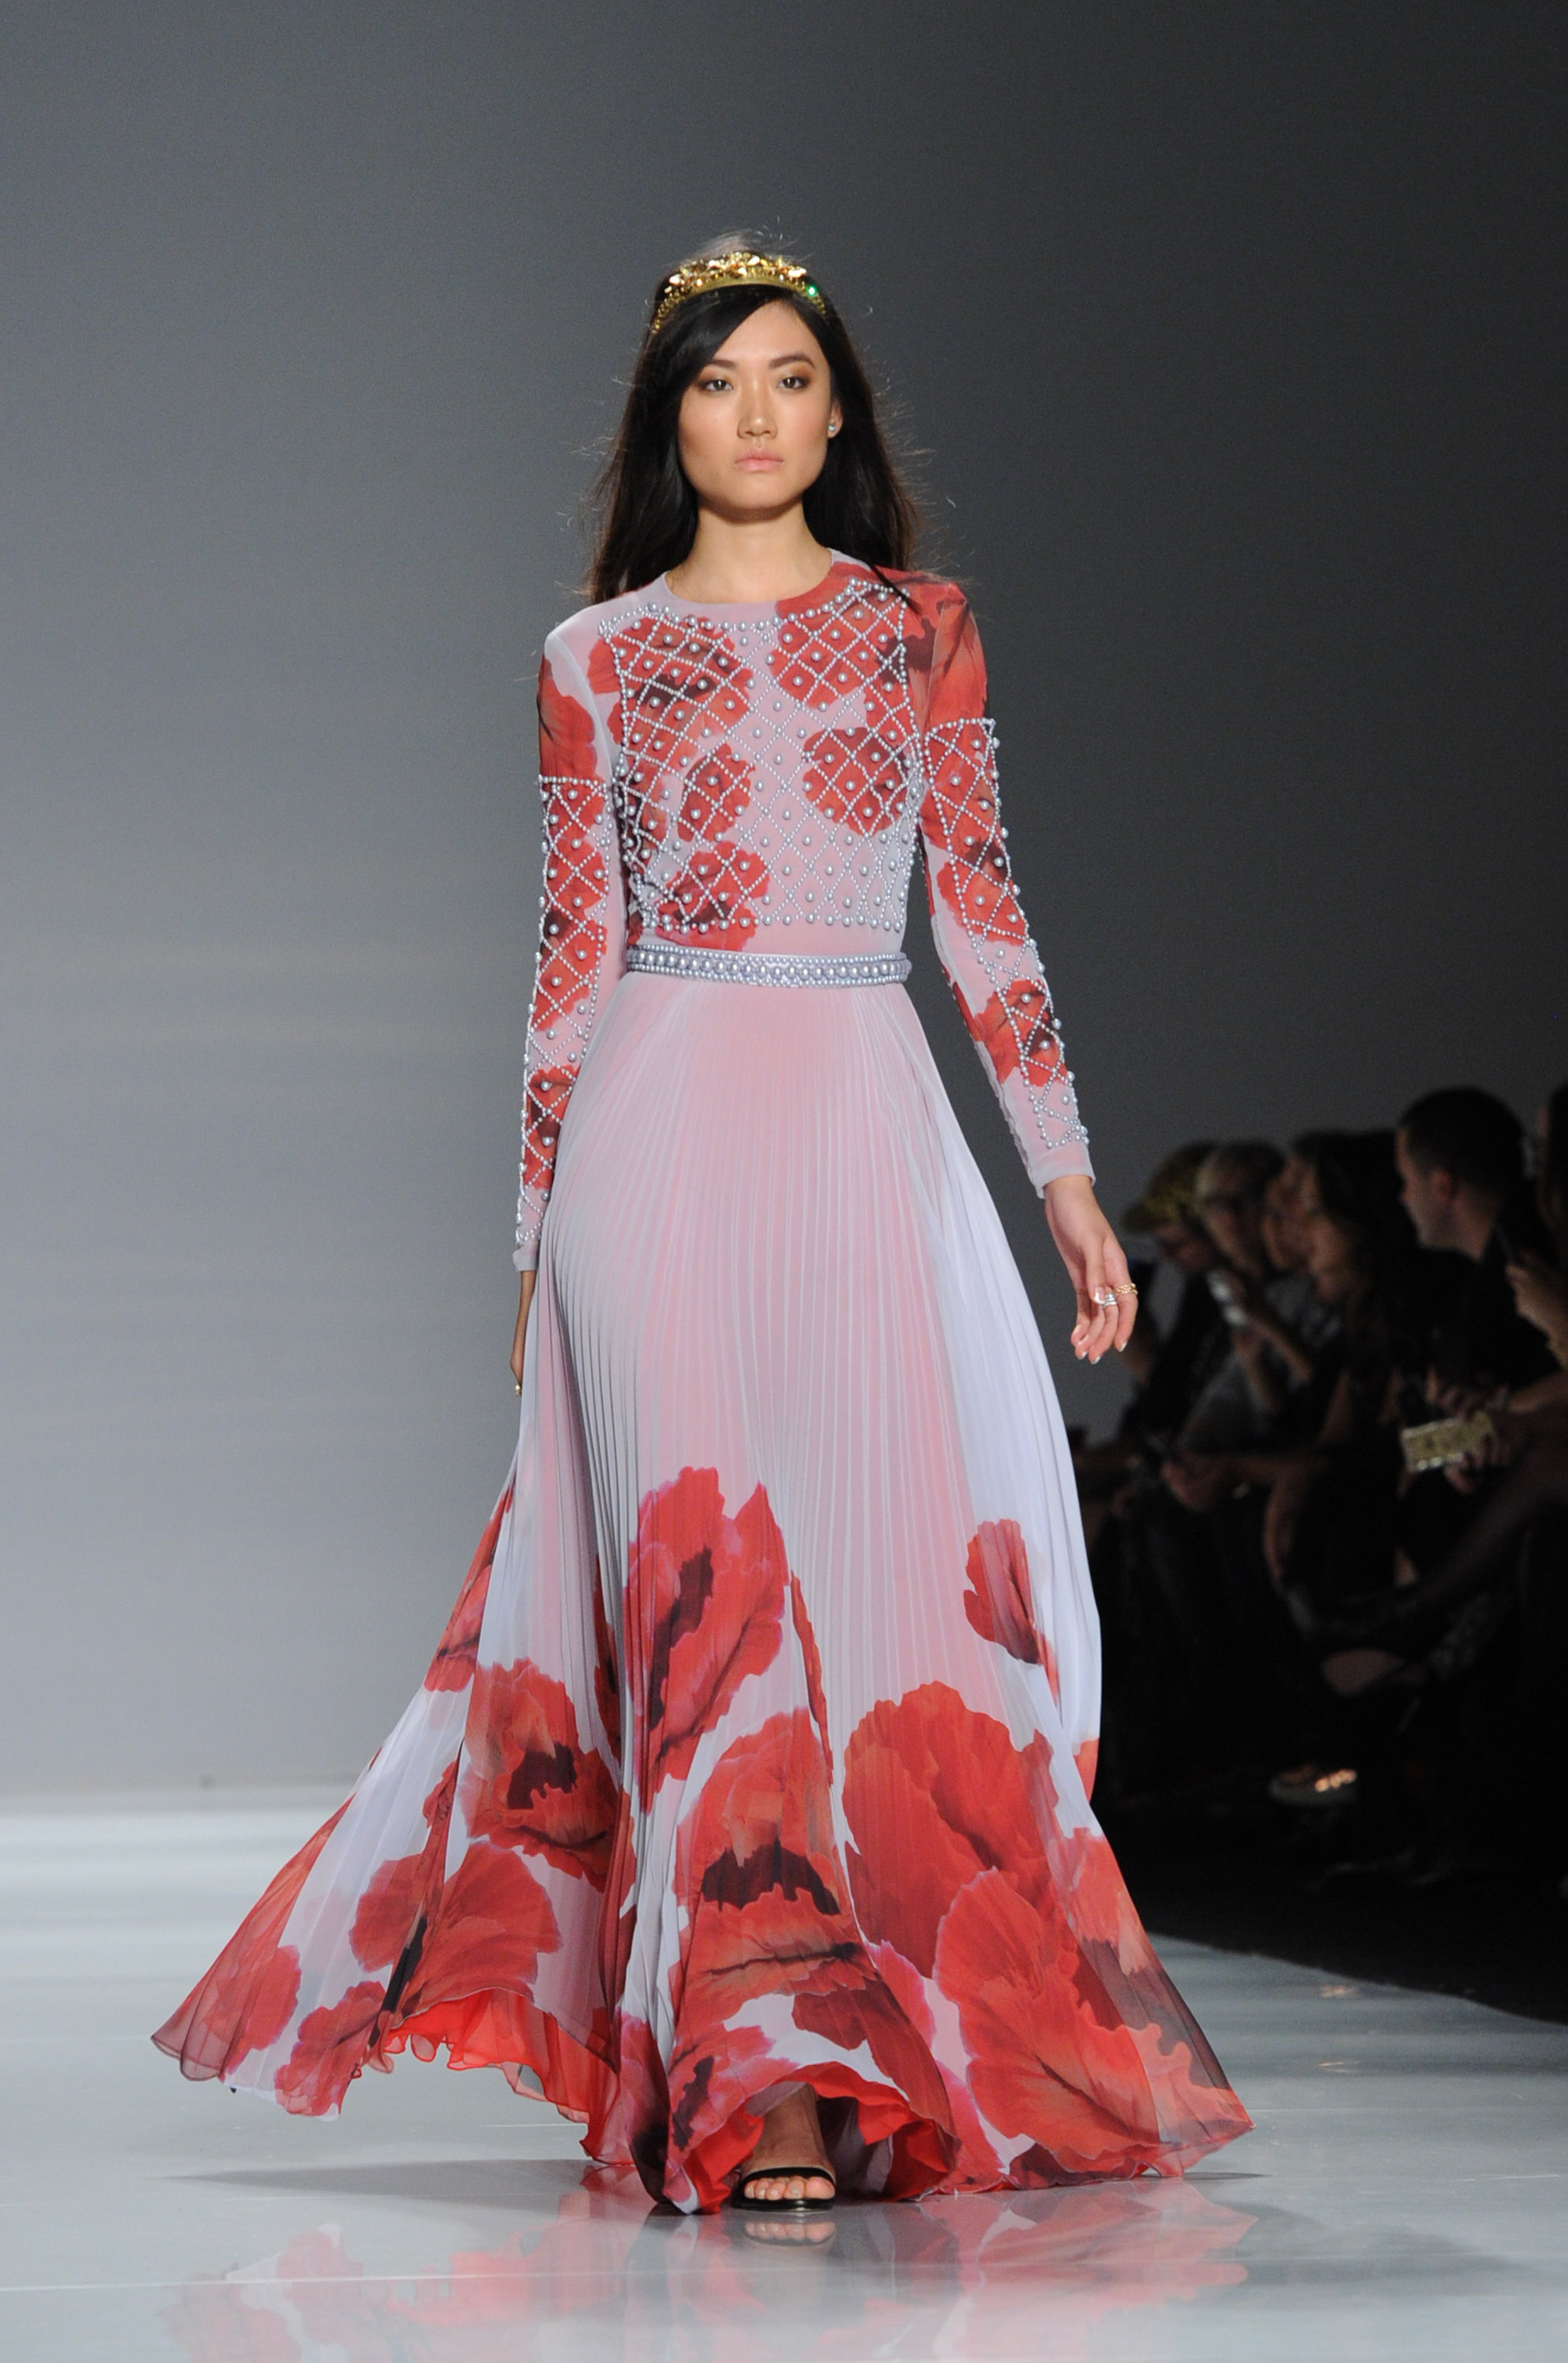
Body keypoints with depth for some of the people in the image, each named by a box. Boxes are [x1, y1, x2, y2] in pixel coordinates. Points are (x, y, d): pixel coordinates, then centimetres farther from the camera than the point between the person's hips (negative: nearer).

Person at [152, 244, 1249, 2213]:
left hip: (866, 1130, 2)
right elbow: (573, 955, 9)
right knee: (712, 1580, -10)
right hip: (665, 1133, -1)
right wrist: (536, 1231, 6)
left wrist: (1067, 1176, 4)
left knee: (908, 1563, -4)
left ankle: (927, 2024, 10)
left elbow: (982, 916, 10)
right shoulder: (597, 661, 9)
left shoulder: (921, 631, 12)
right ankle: (766, 2076, -16)